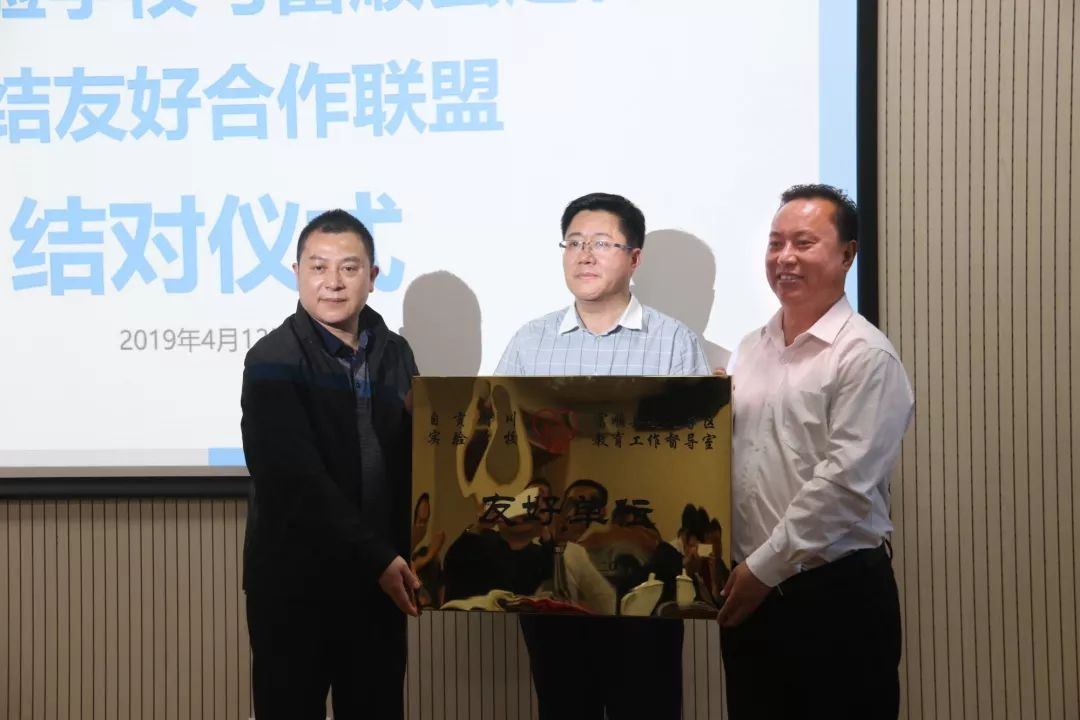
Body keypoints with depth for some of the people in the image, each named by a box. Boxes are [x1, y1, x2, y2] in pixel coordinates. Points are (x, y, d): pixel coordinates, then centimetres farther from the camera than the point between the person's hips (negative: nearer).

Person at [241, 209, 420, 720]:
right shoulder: (273, 361, -9)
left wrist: (404, 554, -4)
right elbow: (299, 482, -17)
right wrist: (376, 557, -20)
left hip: (380, 578, 5)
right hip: (296, 583, -4)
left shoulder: (394, 353, 7)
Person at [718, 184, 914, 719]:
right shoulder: (750, 350, 11)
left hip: (838, 595, -6)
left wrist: (764, 566, -14)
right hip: (749, 590, 6)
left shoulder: (865, 355, -11)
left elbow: (844, 481, -17)